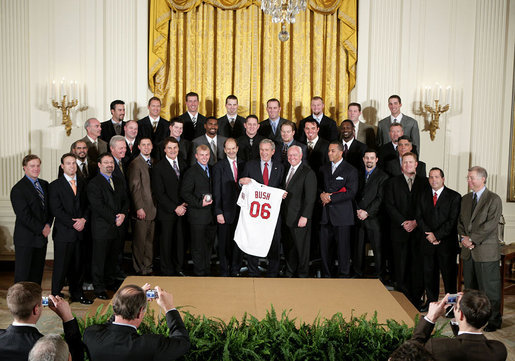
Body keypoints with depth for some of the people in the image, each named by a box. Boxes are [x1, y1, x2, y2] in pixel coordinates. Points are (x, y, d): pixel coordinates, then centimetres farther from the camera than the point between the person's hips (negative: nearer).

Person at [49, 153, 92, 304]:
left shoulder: (82, 183, 12)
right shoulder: (55, 185, -3)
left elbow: (87, 205, 11)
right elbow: (56, 210, -9)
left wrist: (83, 220, -7)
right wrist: (73, 223, -14)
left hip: (79, 232, 4)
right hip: (63, 232, -4)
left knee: (78, 265, 11)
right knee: (61, 266, 0)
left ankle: (77, 294, 24)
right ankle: (56, 296, 13)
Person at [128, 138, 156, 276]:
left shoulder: (154, 162, 14)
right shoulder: (135, 164, -8)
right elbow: (134, 188, -11)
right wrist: (139, 208, -15)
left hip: (153, 208, 7)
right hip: (142, 210, -7)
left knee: (150, 240, 13)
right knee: (139, 241, 0)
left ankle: (148, 267, 22)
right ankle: (139, 269, 10)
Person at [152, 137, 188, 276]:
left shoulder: (183, 164, 8)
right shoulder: (158, 168, -8)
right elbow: (159, 194, -10)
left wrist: (184, 204, -1)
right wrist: (175, 208, -13)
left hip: (181, 210, 4)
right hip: (166, 212, -4)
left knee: (180, 240, 8)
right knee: (166, 242, 5)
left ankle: (179, 268, 23)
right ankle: (167, 271, 19)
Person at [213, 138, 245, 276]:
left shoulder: (243, 165, 8)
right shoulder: (218, 167, -2)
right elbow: (217, 191, -5)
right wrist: (218, 212, -10)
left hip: (240, 210, 3)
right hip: (225, 211, -3)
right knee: (224, 243, 5)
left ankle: (235, 270, 22)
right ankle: (224, 271, 17)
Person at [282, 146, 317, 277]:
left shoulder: (308, 173, -11)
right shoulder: (286, 170, 12)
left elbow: (310, 198, -15)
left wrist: (304, 216, -20)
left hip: (300, 218, -7)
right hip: (286, 217, 7)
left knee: (301, 248, 5)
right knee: (288, 246, 15)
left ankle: (302, 275, 19)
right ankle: (289, 273, 29)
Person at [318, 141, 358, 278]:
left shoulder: (350, 170, -2)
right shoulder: (324, 169, 16)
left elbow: (351, 193, -9)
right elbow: (319, 186, 21)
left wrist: (330, 198, -11)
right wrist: (322, 194, -3)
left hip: (342, 215, -5)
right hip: (326, 214, 5)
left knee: (343, 248, -1)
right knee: (325, 247, 6)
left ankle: (343, 275, 10)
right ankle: (326, 275, 17)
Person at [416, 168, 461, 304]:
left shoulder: (454, 196, -3)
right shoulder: (424, 196, 11)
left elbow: (453, 221, -9)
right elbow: (419, 217, 6)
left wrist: (436, 235, -13)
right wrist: (428, 234, -8)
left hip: (447, 242, -4)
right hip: (428, 242, 4)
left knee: (448, 273, 1)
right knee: (429, 273, 9)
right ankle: (431, 301, 22)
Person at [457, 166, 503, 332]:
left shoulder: (493, 199, -7)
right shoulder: (465, 199, 14)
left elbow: (491, 224, -15)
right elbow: (460, 221, 15)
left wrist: (472, 239, -16)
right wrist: (463, 237, -4)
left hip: (486, 251, -6)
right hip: (468, 250, 6)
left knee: (489, 287, 0)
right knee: (470, 287, 13)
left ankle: (493, 320, 12)